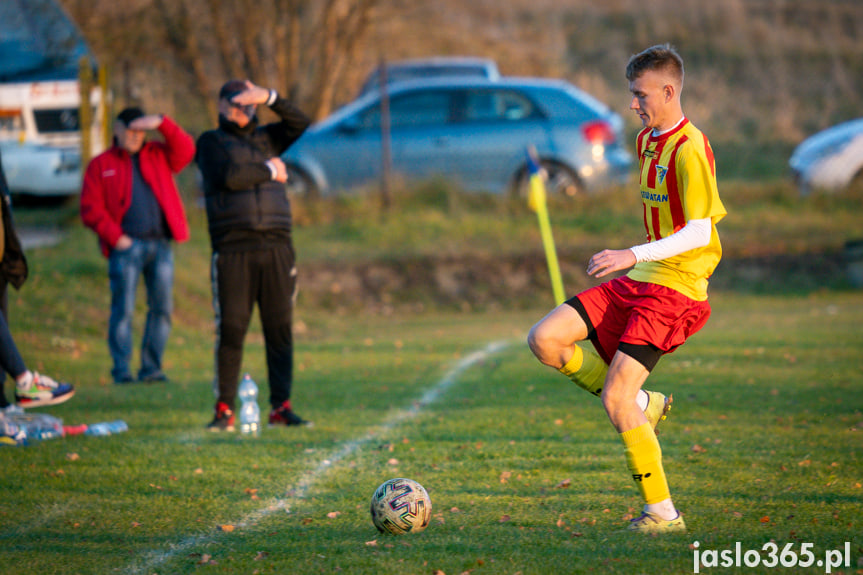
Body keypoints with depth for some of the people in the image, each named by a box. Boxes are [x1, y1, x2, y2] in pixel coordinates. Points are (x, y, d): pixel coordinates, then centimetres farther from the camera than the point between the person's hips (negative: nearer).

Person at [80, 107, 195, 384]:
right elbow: (90, 209, 2)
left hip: (160, 244, 3)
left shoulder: (158, 156, 18)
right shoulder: (101, 165, 9)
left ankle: (151, 368, 10)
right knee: (124, 308, -8)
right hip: (126, 246, -3)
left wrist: (162, 124, -10)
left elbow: (185, 150, 1)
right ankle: (121, 369, -5)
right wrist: (115, 237, -9)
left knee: (162, 307, 2)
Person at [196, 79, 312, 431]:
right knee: (230, 330, -7)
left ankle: (281, 407, 2)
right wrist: (269, 171, 2)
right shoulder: (211, 142, 9)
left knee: (280, 329, 0)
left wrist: (269, 97, -2)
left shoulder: (265, 138, 21)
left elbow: (301, 124, 7)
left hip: (276, 247, 4)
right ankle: (224, 409, -4)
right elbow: (229, 176, -9)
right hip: (232, 250, -4)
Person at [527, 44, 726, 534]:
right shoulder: (647, 141, 14)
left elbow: (700, 231, -21)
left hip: (674, 290, -9)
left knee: (615, 399, -15)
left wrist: (634, 255, -30)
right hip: (637, 280, 9)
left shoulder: (690, 149, -15)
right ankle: (642, 405, 8)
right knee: (545, 339, -3)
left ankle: (663, 513, -4)